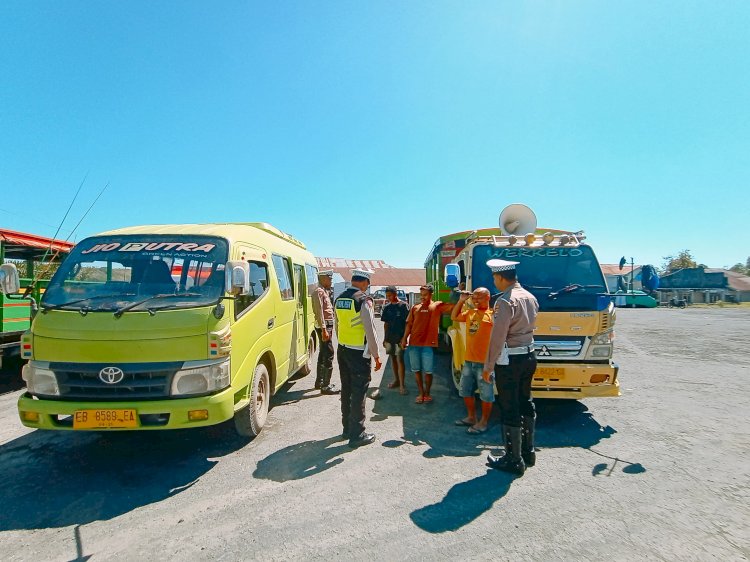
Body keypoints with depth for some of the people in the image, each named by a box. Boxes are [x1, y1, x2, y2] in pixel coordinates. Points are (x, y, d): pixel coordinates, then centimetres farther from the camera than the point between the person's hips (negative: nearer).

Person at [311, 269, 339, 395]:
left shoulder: (325, 291, 17)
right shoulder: (319, 291, -14)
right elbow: (319, 312, -21)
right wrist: (324, 329, -24)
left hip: (328, 325, 11)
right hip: (324, 326, -11)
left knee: (323, 354, 17)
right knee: (328, 355, -11)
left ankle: (319, 381, 28)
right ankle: (325, 386, -8)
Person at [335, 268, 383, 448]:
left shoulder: (339, 299, 6)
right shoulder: (364, 300, -16)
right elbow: (370, 330, -17)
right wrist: (376, 355, -10)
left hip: (342, 350, 7)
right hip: (359, 353, -7)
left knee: (346, 390, 17)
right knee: (358, 393, 1)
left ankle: (347, 428, 30)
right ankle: (357, 435, 8)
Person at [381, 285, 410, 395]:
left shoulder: (403, 305, -7)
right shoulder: (387, 307, 9)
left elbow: (407, 323, -7)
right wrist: (385, 338, 12)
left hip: (400, 337, -5)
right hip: (389, 337, 6)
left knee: (400, 360, -8)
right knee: (393, 358, 13)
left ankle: (402, 385, -6)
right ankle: (396, 380, 26)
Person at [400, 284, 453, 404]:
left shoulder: (437, 305, 2)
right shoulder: (415, 308, 12)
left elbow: (453, 307, -9)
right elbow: (409, 324, 12)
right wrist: (404, 338, 5)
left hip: (428, 344, -3)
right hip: (413, 343, 4)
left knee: (428, 371, 4)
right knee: (416, 370, 10)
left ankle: (427, 393, 22)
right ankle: (421, 393, 24)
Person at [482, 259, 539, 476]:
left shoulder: (505, 301, -19)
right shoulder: (530, 297, 7)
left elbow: (498, 336, -19)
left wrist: (488, 366, -13)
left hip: (509, 360, -9)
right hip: (529, 356, 9)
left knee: (510, 410, 1)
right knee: (526, 403, 19)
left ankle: (514, 460, 11)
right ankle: (528, 452, 32)